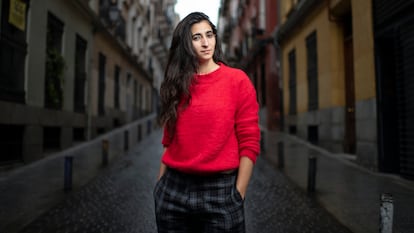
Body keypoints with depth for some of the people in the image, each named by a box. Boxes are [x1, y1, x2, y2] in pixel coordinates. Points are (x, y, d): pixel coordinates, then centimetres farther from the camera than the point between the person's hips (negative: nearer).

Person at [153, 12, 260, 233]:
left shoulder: (237, 80, -4)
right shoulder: (177, 85, 7)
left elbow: (249, 143, -6)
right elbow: (169, 142, 11)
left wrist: (238, 195, -9)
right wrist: (160, 184, 7)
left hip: (220, 191, -3)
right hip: (173, 190, 3)